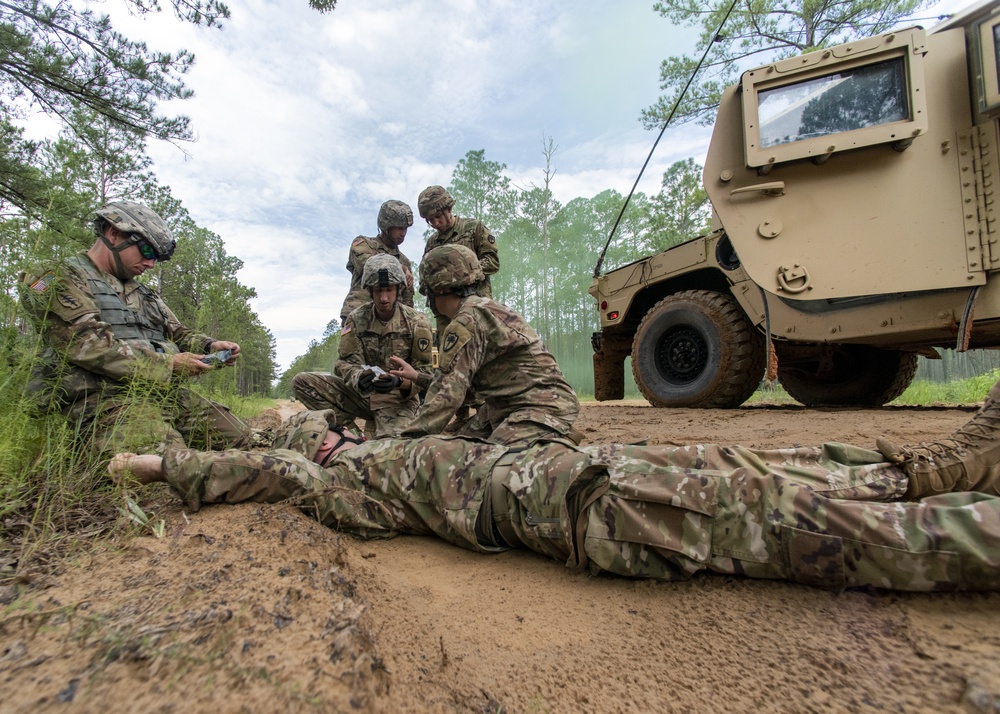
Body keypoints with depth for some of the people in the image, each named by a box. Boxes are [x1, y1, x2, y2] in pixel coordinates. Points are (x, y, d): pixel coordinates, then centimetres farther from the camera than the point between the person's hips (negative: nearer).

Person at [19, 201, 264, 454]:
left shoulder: (144, 293, 28)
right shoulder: (57, 278, 4)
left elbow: (179, 334, 31)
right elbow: (89, 346, -11)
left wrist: (210, 346, 7)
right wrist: (168, 364, -11)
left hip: (167, 393, 7)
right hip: (104, 398, -7)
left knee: (252, 444, -9)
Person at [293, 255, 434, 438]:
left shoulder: (417, 322, -10)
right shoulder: (356, 319, -3)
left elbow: (424, 374, -11)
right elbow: (347, 363, -8)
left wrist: (399, 382, -33)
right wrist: (358, 378, -33)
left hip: (399, 397, -3)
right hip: (363, 393, 3)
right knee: (302, 381, -13)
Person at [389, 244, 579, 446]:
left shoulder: (468, 321, -18)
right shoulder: (482, 308, 12)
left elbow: (447, 394, -22)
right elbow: (462, 380, 17)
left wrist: (410, 439, -17)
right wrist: (416, 376, 25)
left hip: (542, 407, -10)